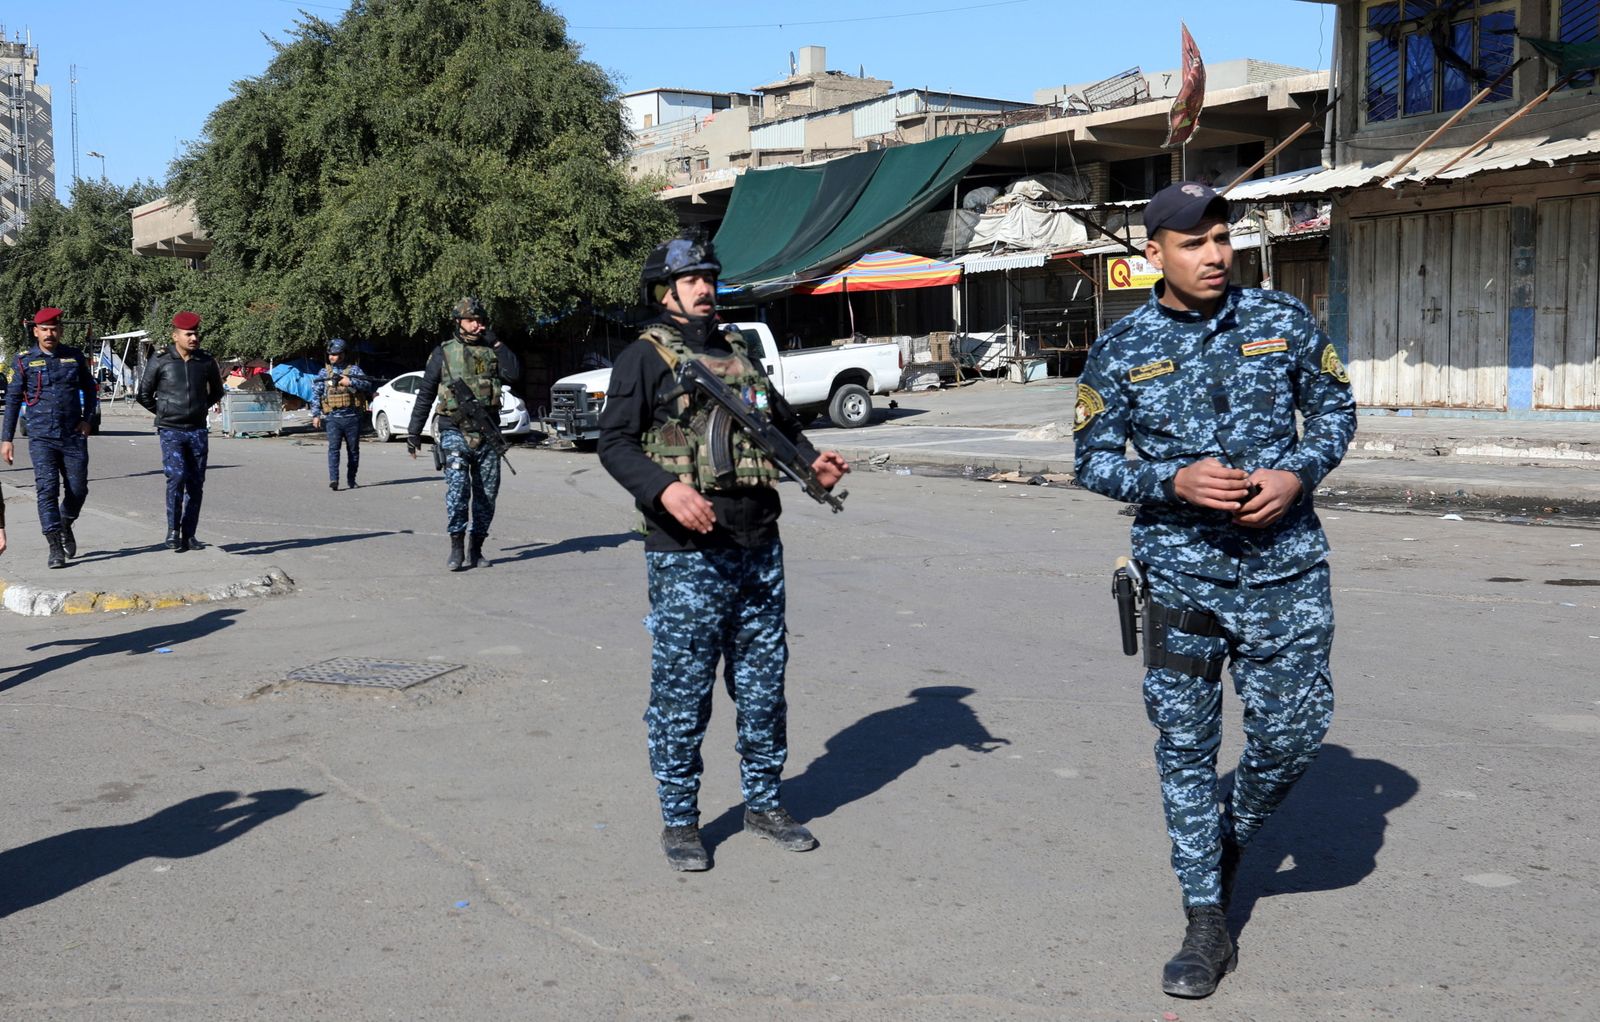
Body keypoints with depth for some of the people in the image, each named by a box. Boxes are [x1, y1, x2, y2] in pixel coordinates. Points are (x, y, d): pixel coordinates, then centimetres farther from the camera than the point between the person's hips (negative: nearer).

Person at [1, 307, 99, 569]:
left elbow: (90, 389, 20)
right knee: (47, 490, -10)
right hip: (41, 438, -2)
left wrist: (87, 419, 6)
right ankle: (56, 549, -9)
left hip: (74, 436, 2)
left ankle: (65, 527, 34)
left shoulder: (75, 356, 7)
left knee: (78, 490, 4)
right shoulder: (24, 361, 1)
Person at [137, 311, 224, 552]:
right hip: (171, 431, -3)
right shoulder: (160, 362, -4)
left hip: (198, 431, 3)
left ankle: (188, 535, 11)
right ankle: (173, 530, -10)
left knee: (196, 483, 3)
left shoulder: (206, 361, 4)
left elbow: (217, 391, 23)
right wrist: (163, 412, 11)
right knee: (177, 476, -19)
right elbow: (143, 394, 8)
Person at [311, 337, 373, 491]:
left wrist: (350, 382, -18)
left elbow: (367, 384, -6)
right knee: (333, 448, -14)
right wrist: (316, 415, 0)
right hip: (333, 418, 0)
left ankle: (351, 479, 18)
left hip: (352, 417, 0)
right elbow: (315, 394, 8)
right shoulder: (324, 373, 10)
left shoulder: (353, 369, 6)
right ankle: (333, 480, -21)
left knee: (353, 450, 7)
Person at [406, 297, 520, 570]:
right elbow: (425, 394, 8)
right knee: (458, 488, -19)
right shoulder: (443, 353, 5)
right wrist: (413, 432, 6)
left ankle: (476, 550, 14)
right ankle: (456, 549, -16)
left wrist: (495, 343, -5)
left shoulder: (491, 352, 12)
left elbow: (514, 374, -6)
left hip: (487, 434, 3)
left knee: (486, 494, 5)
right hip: (454, 433, -3)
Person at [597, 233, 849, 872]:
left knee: (763, 686, 13)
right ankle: (679, 821, 14)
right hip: (687, 555, -6)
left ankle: (764, 803, 26)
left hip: (760, 550, 6)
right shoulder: (645, 358, -2)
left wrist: (812, 461, 4)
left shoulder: (739, 356, 18)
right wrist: (664, 488, -27)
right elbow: (615, 442, -10)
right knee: (682, 692, 1)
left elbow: (784, 423, 25)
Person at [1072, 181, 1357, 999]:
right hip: (1180, 576, -1)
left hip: (1285, 569, 1)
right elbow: (1093, 460, 1)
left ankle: (1232, 838, 36)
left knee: (1294, 730, 3)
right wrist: (1174, 480, -16)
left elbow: (1334, 407, 10)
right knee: (1185, 746, 3)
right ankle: (1206, 925, 17)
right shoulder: (1119, 352, -2)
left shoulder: (1282, 321, 1)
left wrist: (1299, 474, -10)